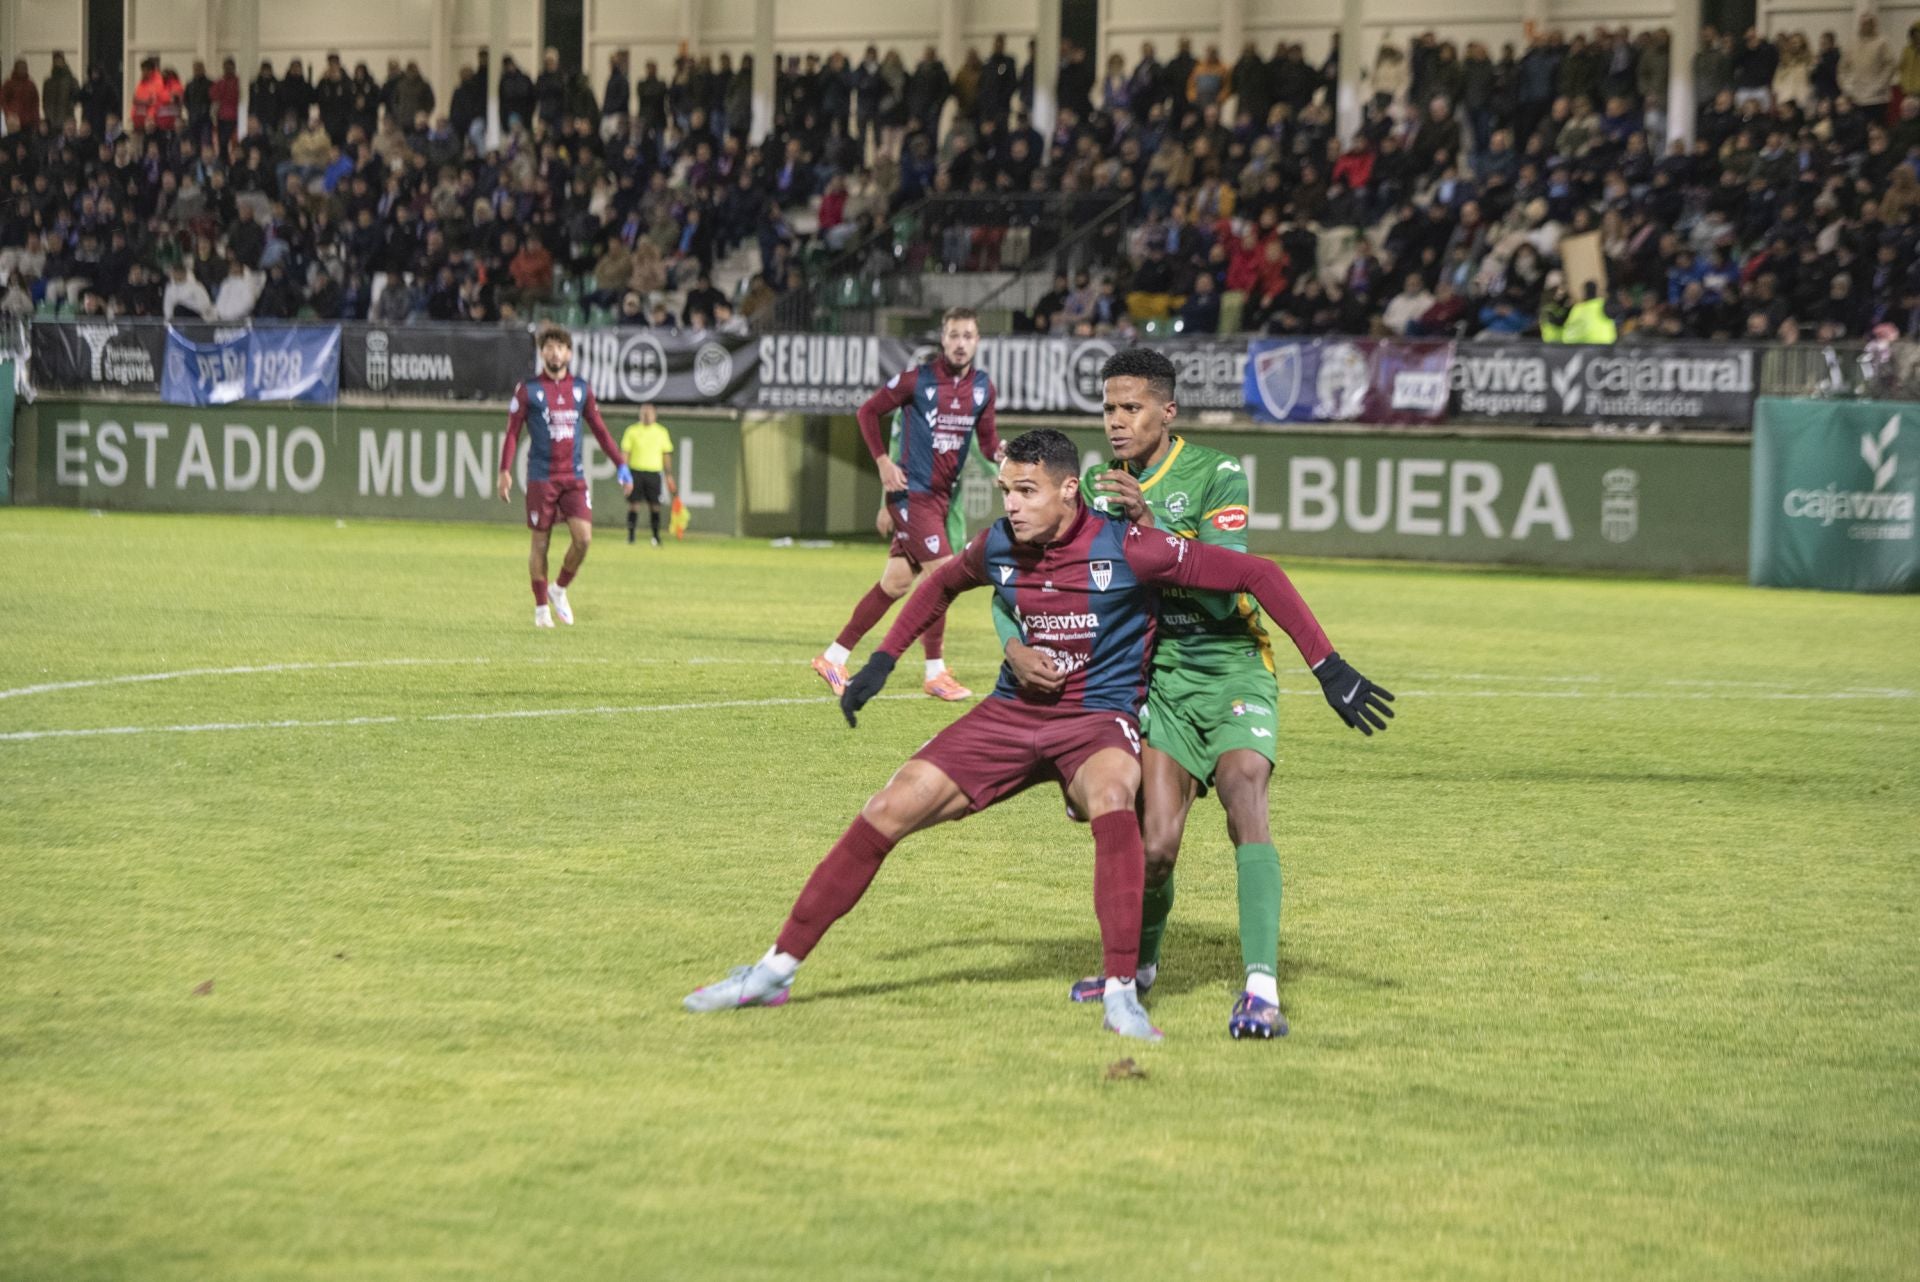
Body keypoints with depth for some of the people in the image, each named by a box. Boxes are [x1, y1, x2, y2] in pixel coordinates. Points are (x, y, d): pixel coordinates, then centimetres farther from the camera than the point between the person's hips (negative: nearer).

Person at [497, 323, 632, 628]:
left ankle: (559, 590, 12)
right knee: (540, 542, 1)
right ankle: (541, 607, 13)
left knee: (584, 537, -11)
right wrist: (505, 471, -11)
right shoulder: (528, 390, -1)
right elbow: (512, 433, -1)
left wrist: (621, 465, 9)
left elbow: (599, 429, 15)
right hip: (541, 477, -3)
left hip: (574, 477, 3)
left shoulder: (581, 388, 9)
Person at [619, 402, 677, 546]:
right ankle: (630, 535, 0)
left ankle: (656, 536, 11)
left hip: (654, 473, 1)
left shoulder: (662, 432, 8)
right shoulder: (632, 431, 4)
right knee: (633, 504, -5)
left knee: (654, 505, 1)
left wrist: (669, 476, 9)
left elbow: (666, 455, 12)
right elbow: (625, 452, 4)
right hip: (636, 472, -1)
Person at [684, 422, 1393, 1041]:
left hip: (1099, 718, -4)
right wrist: (882, 661, 21)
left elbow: (1258, 574, -15)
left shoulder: (1125, 548, -19)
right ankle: (776, 970, 3)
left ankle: (1122, 993, -35)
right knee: (887, 811, -8)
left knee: (1110, 793, -39)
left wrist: (1328, 667, -17)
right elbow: (943, 582, 22)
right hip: (1013, 711, 4)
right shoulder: (998, 546, -4)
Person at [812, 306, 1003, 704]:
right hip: (912, 490, -6)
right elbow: (869, 411, 0)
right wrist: (883, 462, -7)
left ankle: (834, 657, 19)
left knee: (896, 582, 9)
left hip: (942, 494, 6)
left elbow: (987, 437, 12)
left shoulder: (983, 387, 5)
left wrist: (999, 452, -11)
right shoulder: (918, 379, -9)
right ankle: (935, 673, -3)